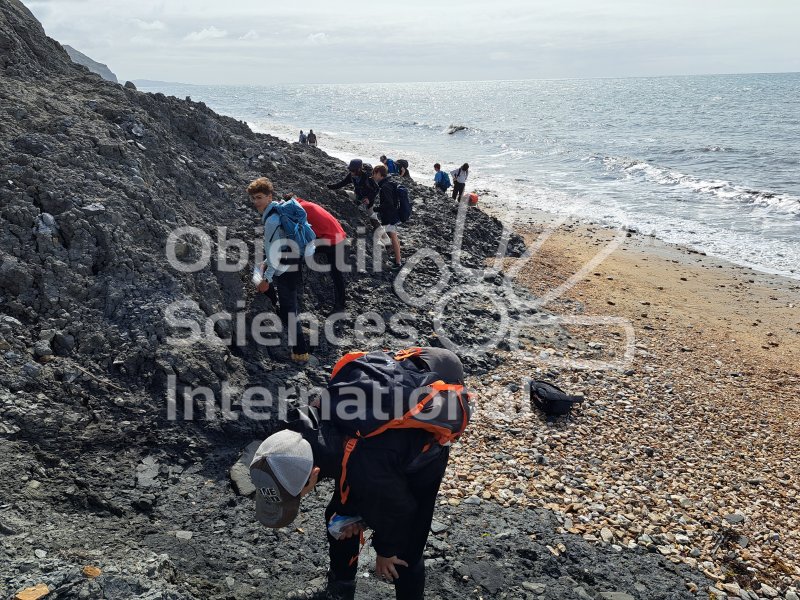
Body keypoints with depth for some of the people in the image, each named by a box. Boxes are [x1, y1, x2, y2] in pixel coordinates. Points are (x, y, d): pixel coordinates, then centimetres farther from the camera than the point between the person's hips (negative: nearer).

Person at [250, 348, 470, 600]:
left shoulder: (366, 471, -44)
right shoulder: (308, 426, -24)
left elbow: (397, 509, -21)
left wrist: (386, 550, -2)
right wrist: (355, 512, 2)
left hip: (421, 454, -7)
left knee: (404, 552, -7)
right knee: (339, 515, 15)